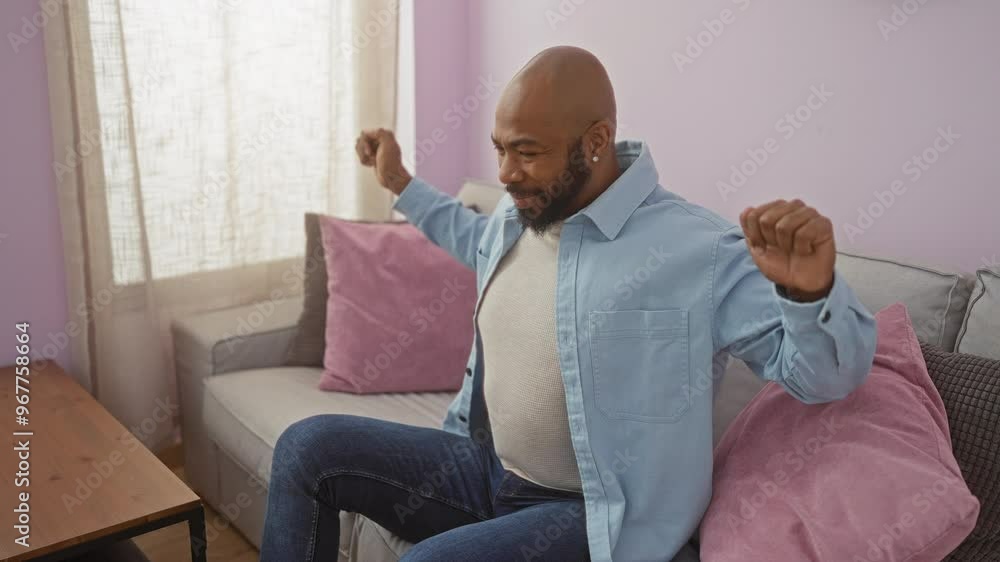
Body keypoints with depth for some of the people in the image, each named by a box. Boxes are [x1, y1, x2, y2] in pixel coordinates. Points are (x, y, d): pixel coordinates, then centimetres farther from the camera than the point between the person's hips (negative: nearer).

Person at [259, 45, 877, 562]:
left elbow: (825, 373, -18)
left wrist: (809, 291, -40)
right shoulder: (516, 214, 3)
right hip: (485, 470, 7)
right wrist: (402, 185, 28)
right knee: (308, 446, -1)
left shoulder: (698, 249, -20)